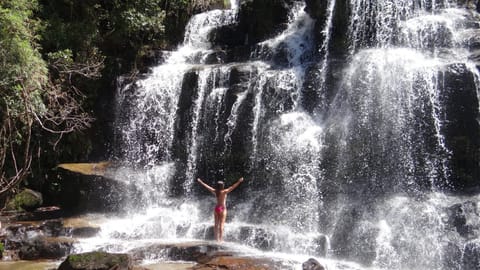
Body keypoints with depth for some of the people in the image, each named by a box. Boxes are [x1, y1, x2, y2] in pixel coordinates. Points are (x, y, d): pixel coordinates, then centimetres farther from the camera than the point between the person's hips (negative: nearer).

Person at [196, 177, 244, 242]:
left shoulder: (215, 191, 3)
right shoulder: (224, 192, -11)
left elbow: (206, 186, 13)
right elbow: (233, 187, -17)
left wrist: (200, 181, 24)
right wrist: (239, 182, -18)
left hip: (216, 208, 5)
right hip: (222, 208, -5)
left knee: (216, 224, 8)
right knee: (221, 224, -6)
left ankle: (216, 239, 10)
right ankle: (220, 239, -8)